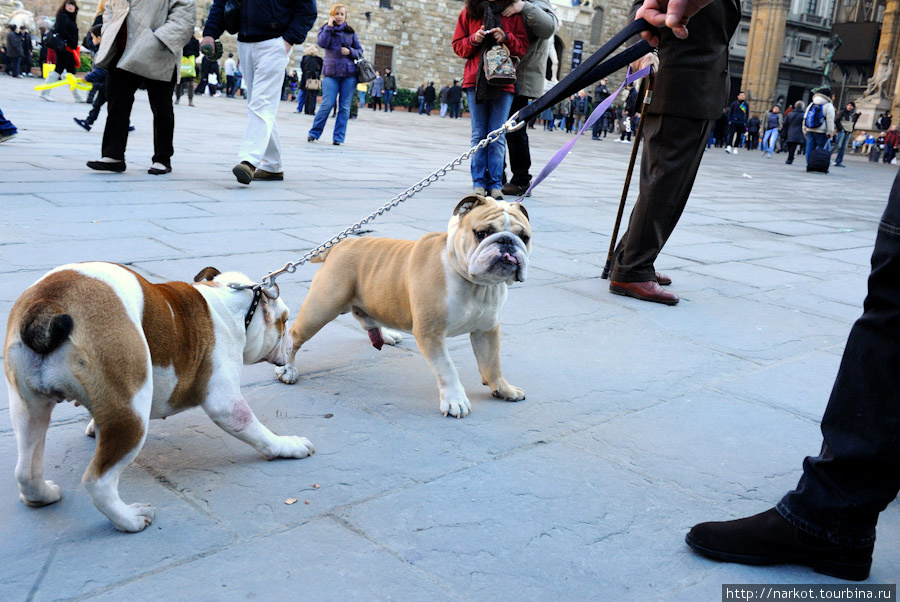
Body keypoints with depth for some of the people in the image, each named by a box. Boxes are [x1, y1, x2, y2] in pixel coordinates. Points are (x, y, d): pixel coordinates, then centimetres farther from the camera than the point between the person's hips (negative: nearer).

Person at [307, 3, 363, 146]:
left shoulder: (350, 32, 14)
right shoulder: (326, 29, 11)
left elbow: (360, 51, 14)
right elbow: (323, 43, -8)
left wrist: (350, 52, -6)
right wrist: (329, 26, -7)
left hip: (349, 73, 2)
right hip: (331, 72, -2)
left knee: (345, 107, -2)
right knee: (327, 104, -11)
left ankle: (338, 137, 4)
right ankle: (314, 133, 6)